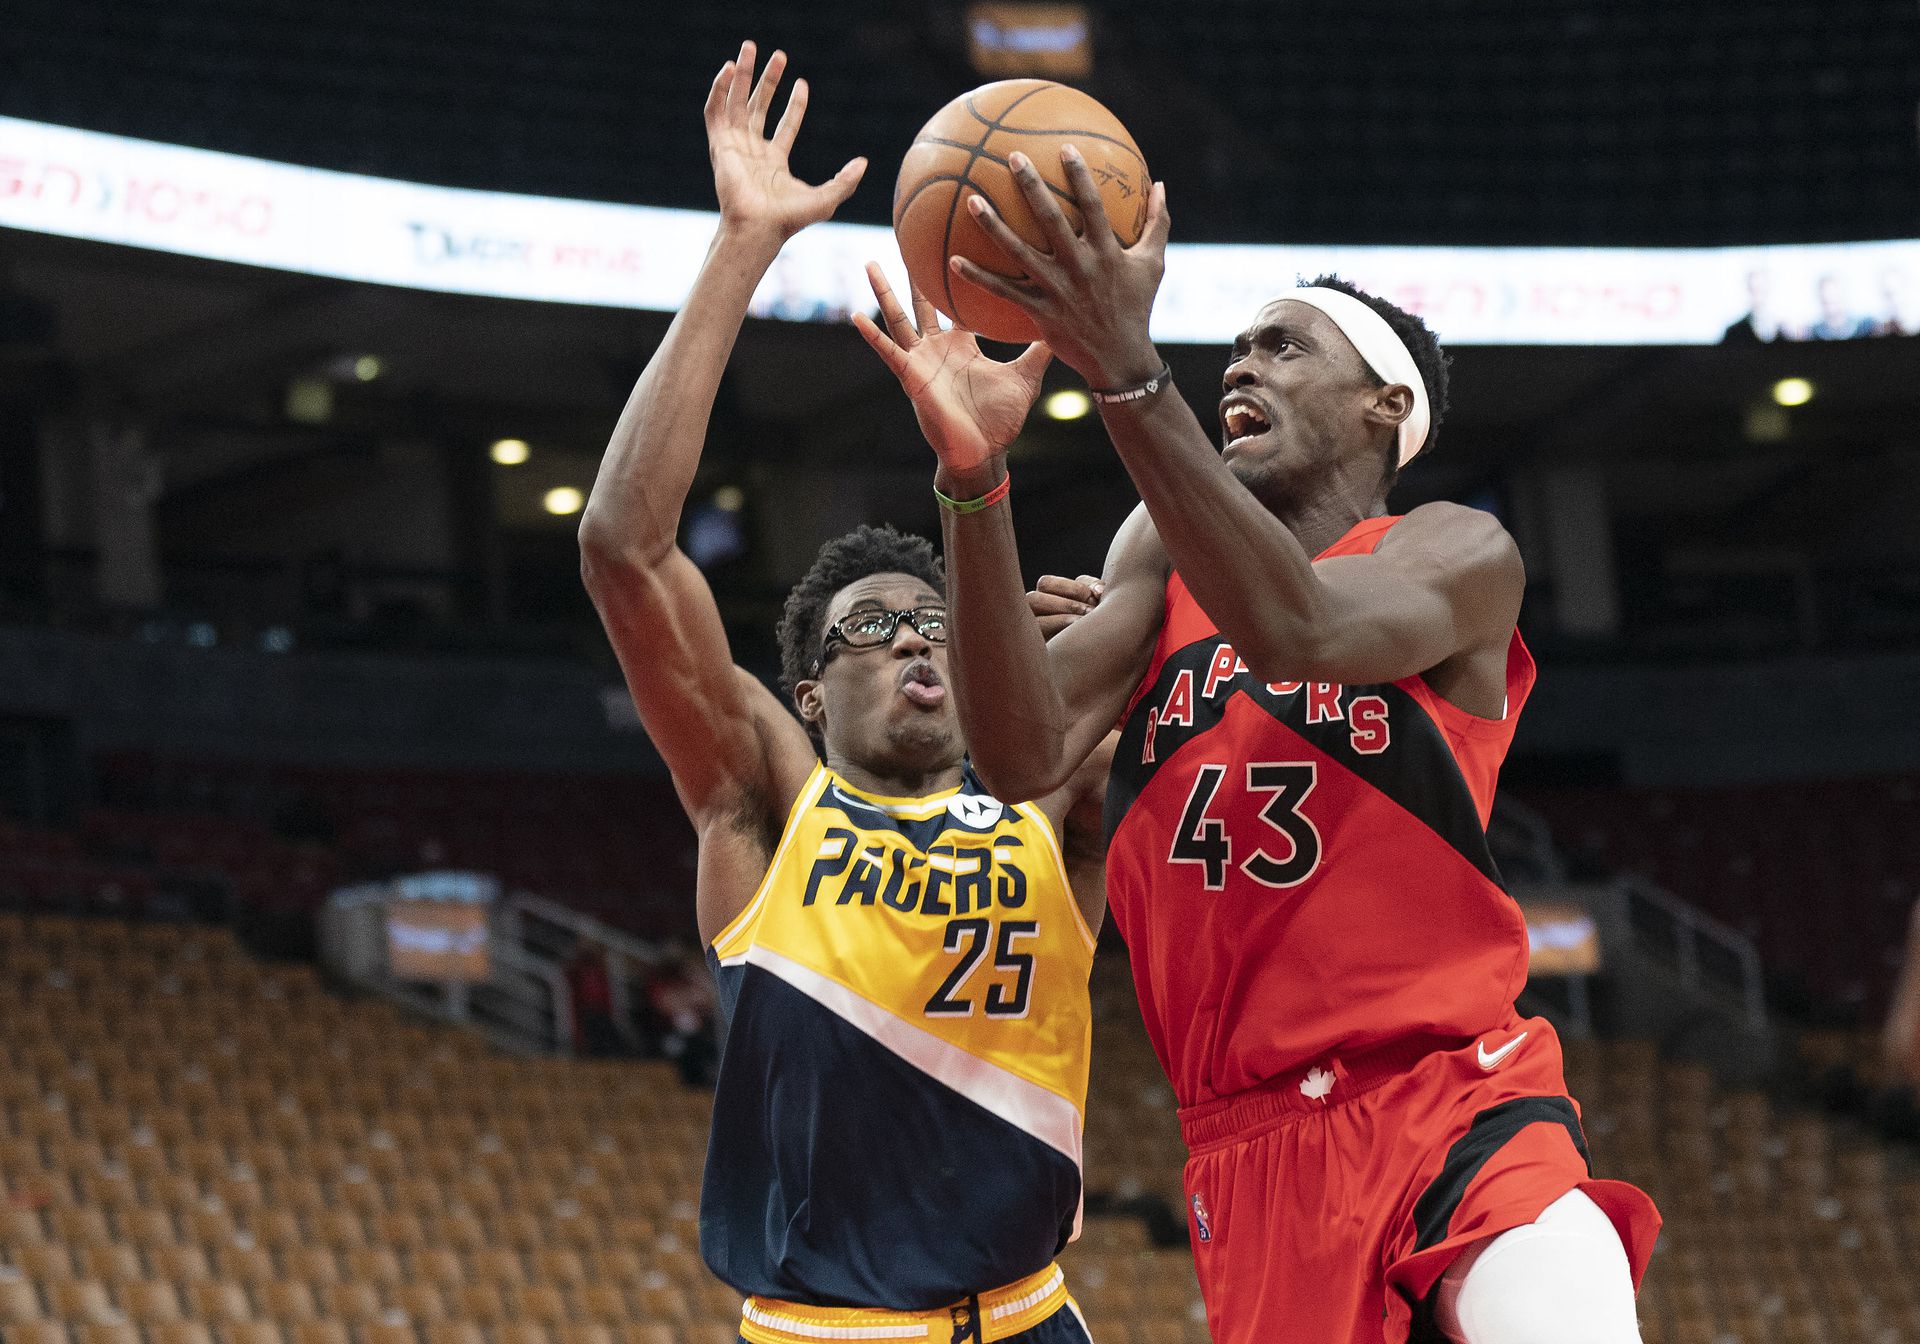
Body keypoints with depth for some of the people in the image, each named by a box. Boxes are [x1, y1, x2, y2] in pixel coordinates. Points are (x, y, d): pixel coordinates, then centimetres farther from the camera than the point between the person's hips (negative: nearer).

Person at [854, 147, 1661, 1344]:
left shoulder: (1462, 557, 2)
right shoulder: (1163, 555, 16)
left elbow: (1296, 627, -21)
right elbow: (1026, 759, -2)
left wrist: (1126, 373, -30)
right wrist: (974, 475, -15)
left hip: (1455, 1106, -4)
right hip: (1251, 1146, 4)